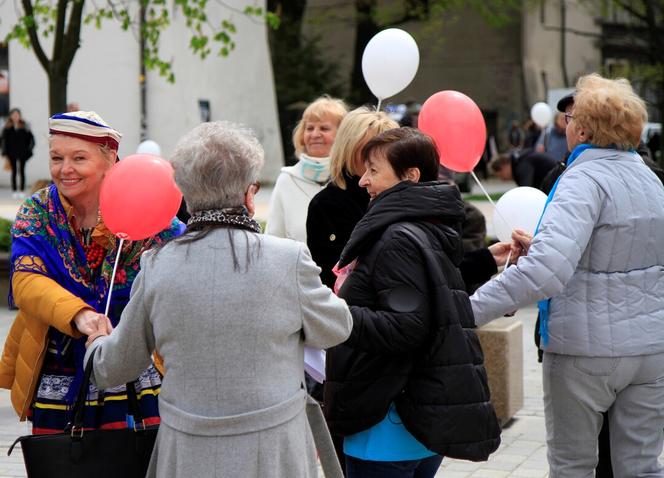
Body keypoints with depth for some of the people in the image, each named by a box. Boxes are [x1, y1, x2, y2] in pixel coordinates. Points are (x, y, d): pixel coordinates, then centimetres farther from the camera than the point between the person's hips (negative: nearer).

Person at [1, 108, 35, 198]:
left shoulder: (24, 126, -1)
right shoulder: (7, 128, 0)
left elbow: (31, 138, 3)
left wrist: (28, 150, -4)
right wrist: (5, 153, -2)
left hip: (22, 153, 0)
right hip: (12, 153, 0)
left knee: (22, 171, 3)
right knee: (14, 171, 5)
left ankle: (22, 191, 8)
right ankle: (14, 191, 9)